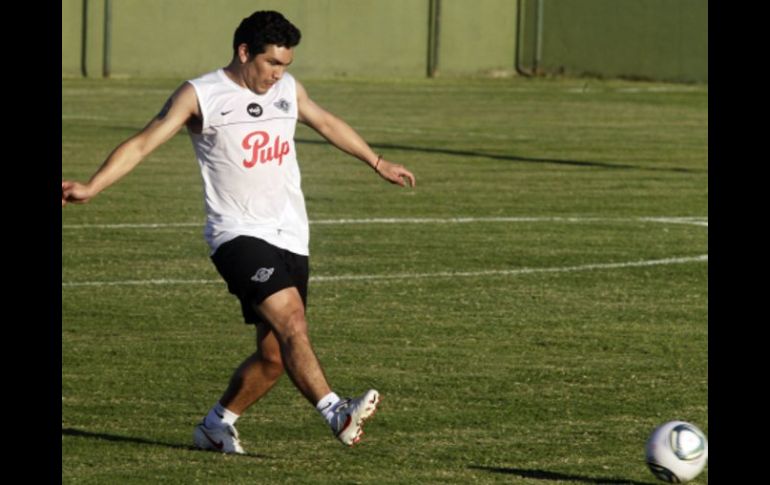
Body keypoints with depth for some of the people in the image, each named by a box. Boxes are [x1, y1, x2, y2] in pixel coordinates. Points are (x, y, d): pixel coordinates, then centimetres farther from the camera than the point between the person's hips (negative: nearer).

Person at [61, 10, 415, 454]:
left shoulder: (288, 89, 13)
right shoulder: (200, 96, -4)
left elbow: (329, 124, 31)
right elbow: (144, 143, -8)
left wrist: (378, 163, 42)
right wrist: (91, 188, -20)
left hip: (291, 237, 6)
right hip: (239, 234, -6)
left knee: (275, 356, 4)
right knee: (291, 319, -27)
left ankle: (216, 426, 23)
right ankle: (336, 413, -34)